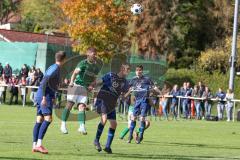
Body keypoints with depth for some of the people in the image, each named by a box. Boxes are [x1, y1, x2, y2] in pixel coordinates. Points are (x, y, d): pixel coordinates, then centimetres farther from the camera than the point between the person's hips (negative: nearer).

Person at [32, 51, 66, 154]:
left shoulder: (53, 67, 18)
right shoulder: (55, 68, -11)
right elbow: (44, 82, -21)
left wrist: (52, 97, 30)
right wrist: (44, 97, -25)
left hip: (40, 96, 10)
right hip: (46, 96, -10)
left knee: (39, 120, 6)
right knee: (48, 119, -16)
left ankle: (34, 145, 5)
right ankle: (39, 144, -25)